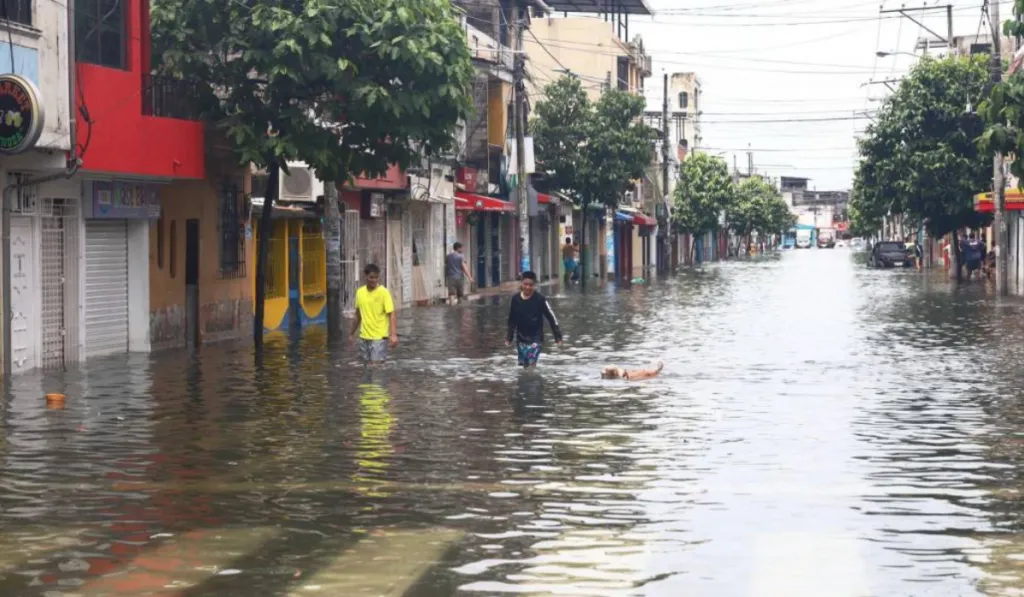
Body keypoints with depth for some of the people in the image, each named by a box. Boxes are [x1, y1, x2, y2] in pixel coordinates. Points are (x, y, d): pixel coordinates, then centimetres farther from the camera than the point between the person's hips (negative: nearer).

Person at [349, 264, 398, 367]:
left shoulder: (383, 292, -9)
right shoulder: (360, 292, 5)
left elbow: (391, 314, -13)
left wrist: (393, 334, -23)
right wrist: (352, 334, 21)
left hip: (379, 337, -5)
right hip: (364, 336, 5)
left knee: (376, 365, -9)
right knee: (367, 364, 8)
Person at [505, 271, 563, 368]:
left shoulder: (540, 299, -14)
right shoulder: (515, 299, -4)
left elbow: (551, 318, -8)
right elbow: (512, 320, 9)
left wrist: (558, 336, -9)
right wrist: (509, 338, 14)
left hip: (535, 338, -4)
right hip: (521, 338, 4)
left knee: (531, 365, -14)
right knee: (525, 365, 8)